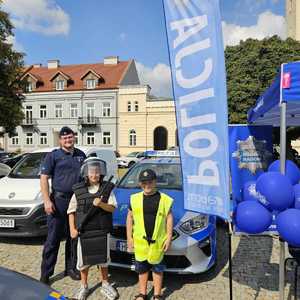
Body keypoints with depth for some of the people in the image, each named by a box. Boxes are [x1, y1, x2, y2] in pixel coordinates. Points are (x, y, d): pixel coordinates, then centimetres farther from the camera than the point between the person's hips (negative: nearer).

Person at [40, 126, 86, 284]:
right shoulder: (53, 155, -1)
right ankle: (45, 273, 13)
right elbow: (44, 178, -4)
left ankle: (71, 268, 29)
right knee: (53, 238, 0)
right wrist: (47, 200, -14)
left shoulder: (81, 155, 11)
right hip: (59, 200, -4)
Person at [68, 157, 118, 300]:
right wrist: (72, 229, -6)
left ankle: (105, 284, 35)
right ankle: (84, 286, 35)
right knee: (83, 260, 12)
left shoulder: (107, 189, -4)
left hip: (102, 231, 0)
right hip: (84, 232, 0)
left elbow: (112, 208, -8)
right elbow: (71, 211, 1)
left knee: (103, 259, 14)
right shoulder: (78, 190, -3)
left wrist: (101, 204, -27)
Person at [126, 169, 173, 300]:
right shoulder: (135, 199, 0)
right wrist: (129, 237, 4)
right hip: (140, 240, 1)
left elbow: (169, 218, 2)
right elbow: (130, 217, 6)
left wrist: (169, 238, -1)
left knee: (157, 268, 14)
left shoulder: (164, 199, -4)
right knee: (142, 268, 17)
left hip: (158, 241, -1)